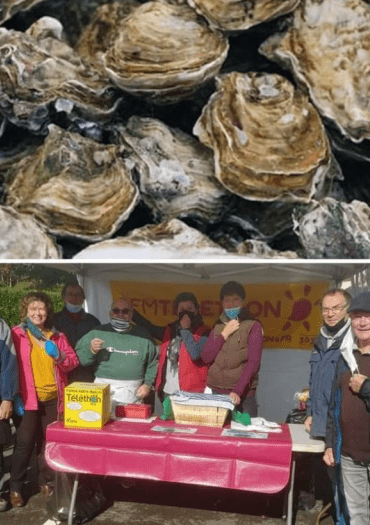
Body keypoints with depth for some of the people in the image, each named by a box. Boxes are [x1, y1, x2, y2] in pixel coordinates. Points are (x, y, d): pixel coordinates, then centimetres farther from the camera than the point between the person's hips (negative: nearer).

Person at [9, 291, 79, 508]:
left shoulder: (57, 336, 7)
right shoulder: (16, 334, -3)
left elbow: (73, 361, 10)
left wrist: (61, 357, -12)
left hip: (53, 397, 3)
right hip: (28, 397, -3)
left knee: (48, 441, 12)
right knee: (25, 442, -2)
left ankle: (46, 482, 28)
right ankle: (16, 487, 16)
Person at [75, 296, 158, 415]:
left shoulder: (143, 335, 10)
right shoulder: (98, 333, 7)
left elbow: (152, 364, 15)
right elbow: (79, 358, 9)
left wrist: (148, 384, 5)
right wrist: (91, 351, -9)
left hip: (133, 393, 1)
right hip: (104, 390, -1)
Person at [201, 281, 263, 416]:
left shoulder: (253, 326, 1)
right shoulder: (218, 327, 15)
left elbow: (253, 363, -8)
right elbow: (206, 358, 6)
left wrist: (238, 391, -18)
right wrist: (224, 334, -1)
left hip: (242, 395, -3)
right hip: (215, 392, 4)